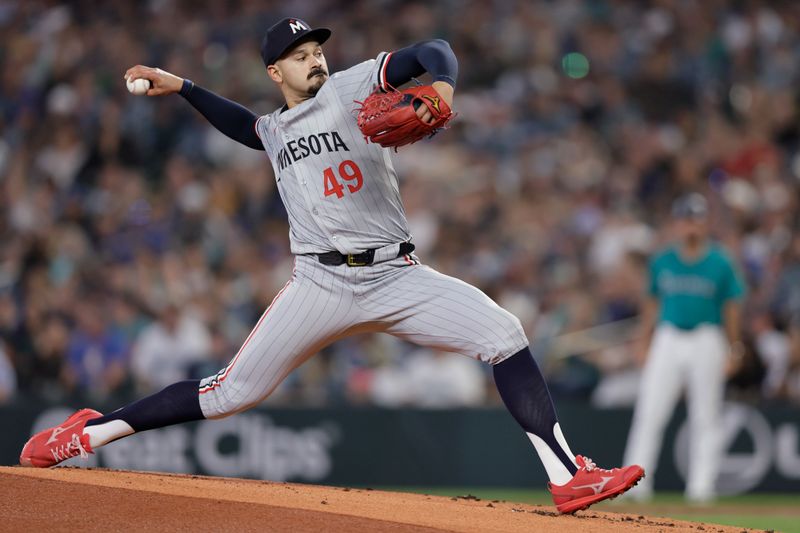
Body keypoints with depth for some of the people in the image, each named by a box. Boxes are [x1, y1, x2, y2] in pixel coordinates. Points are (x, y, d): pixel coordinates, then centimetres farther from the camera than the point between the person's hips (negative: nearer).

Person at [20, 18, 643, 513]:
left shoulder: (354, 87, 7)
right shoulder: (275, 130, 19)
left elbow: (431, 52, -6)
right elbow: (243, 124, 44)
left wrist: (441, 87, -28)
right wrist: (180, 87, 36)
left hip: (396, 277, -2)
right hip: (321, 284, 2)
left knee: (504, 334, -19)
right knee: (234, 391, -5)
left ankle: (568, 476, -21)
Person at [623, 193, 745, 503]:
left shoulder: (720, 264, -1)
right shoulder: (662, 262, 6)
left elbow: (732, 306, 2)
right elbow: (653, 302, 13)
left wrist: (733, 348, -2)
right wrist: (644, 341, 8)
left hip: (707, 341, -2)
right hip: (668, 338, 2)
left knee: (705, 416, 0)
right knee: (649, 413, -5)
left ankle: (701, 485, 4)